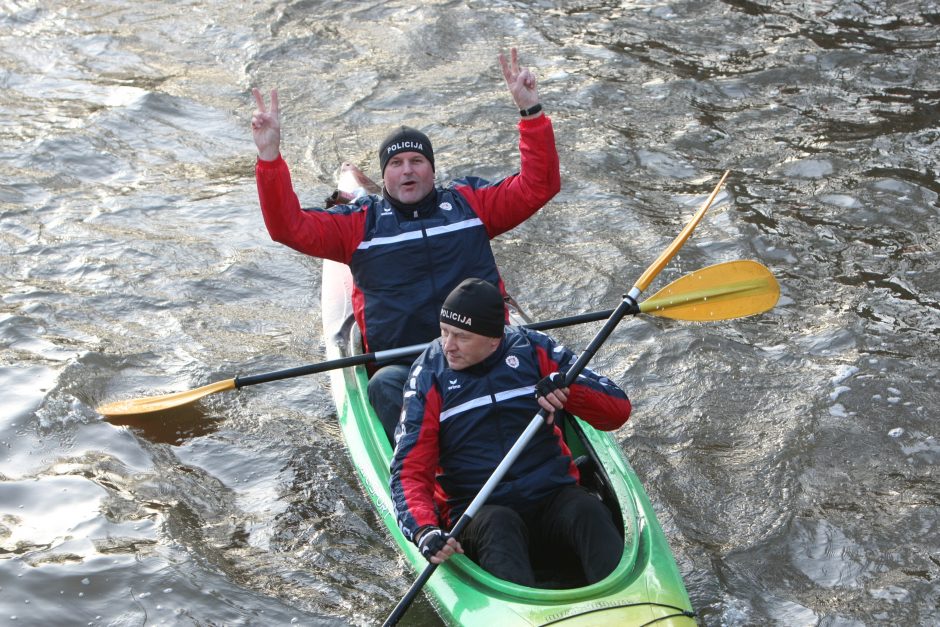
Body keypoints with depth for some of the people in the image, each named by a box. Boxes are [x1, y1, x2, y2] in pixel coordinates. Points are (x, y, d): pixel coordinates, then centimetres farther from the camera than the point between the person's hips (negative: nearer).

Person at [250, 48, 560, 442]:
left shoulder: (469, 204, 15)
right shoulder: (361, 222, 12)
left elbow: (538, 186, 10)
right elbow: (290, 226, 2)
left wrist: (530, 110, 0)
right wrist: (270, 156, -10)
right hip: (403, 366, -1)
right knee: (386, 386, -35)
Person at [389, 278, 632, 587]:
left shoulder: (533, 350, 3)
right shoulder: (430, 374, 0)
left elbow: (619, 409, 2)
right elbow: (409, 471, -6)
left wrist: (568, 389, -19)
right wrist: (425, 531, -26)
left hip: (553, 499, 1)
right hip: (477, 513, -1)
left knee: (588, 511, -29)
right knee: (499, 524, -33)